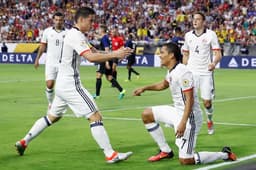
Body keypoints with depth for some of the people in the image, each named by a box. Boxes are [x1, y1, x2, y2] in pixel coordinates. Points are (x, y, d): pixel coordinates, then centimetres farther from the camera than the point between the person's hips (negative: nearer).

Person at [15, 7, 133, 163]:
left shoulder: (79, 35, 15)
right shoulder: (75, 36, -17)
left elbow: (94, 51, 10)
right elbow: (91, 57, -30)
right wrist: (114, 55, -27)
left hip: (63, 84, 10)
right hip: (70, 85, -10)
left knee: (53, 117, 23)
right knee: (95, 116, -11)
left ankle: (24, 142, 27)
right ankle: (110, 155, -12)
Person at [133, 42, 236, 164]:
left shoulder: (183, 72, -22)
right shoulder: (171, 71, 7)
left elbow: (190, 100, -24)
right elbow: (164, 84, 31)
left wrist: (183, 123, -30)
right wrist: (145, 88, 21)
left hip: (189, 116, -9)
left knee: (185, 160, -13)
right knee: (146, 115, 10)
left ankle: (225, 154, 3)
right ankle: (165, 151, 16)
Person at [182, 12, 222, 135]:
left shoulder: (211, 34, -2)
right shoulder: (188, 35, 9)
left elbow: (218, 54, -6)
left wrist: (214, 63, -26)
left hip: (206, 73, -2)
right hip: (191, 72, 2)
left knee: (207, 102, 1)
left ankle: (210, 121, 30)